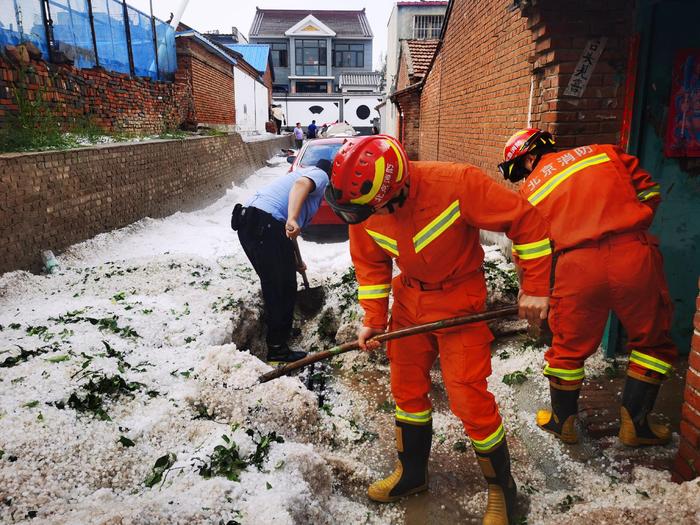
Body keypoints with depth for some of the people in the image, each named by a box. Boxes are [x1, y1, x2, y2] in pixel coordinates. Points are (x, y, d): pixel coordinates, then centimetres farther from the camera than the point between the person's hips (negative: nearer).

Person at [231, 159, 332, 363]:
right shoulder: (321, 175, 9)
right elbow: (301, 184, -18)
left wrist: (293, 263, 43)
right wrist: (292, 220, -34)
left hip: (248, 221, 9)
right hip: (266, 224, -9)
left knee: (274, 285, 20)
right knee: (282, 288, -2)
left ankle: (282, 333, 35)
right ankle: (277, 350, 5)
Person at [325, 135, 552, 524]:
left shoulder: (456, 184, -31)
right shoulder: (363, 208, -14)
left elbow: (525, 220, -21)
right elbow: (370, 263, 3)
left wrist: (535, 288, -19)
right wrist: (374, 318, -3)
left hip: (458, 298, -5)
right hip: (409, 297, 5)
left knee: (469, 398, -3)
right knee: (407, 389, 13)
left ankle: (502, 487, 24)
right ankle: (412, 473, 37)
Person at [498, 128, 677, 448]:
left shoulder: (530, 189, 13)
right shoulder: (603, 153, 17)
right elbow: (648, 190, 15)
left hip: (577, 267, -1)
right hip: (635, 255, 1)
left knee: (569, 347, 18)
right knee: (652, 341, 21)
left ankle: (563, 422, 35)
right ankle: (634, 424, 29)